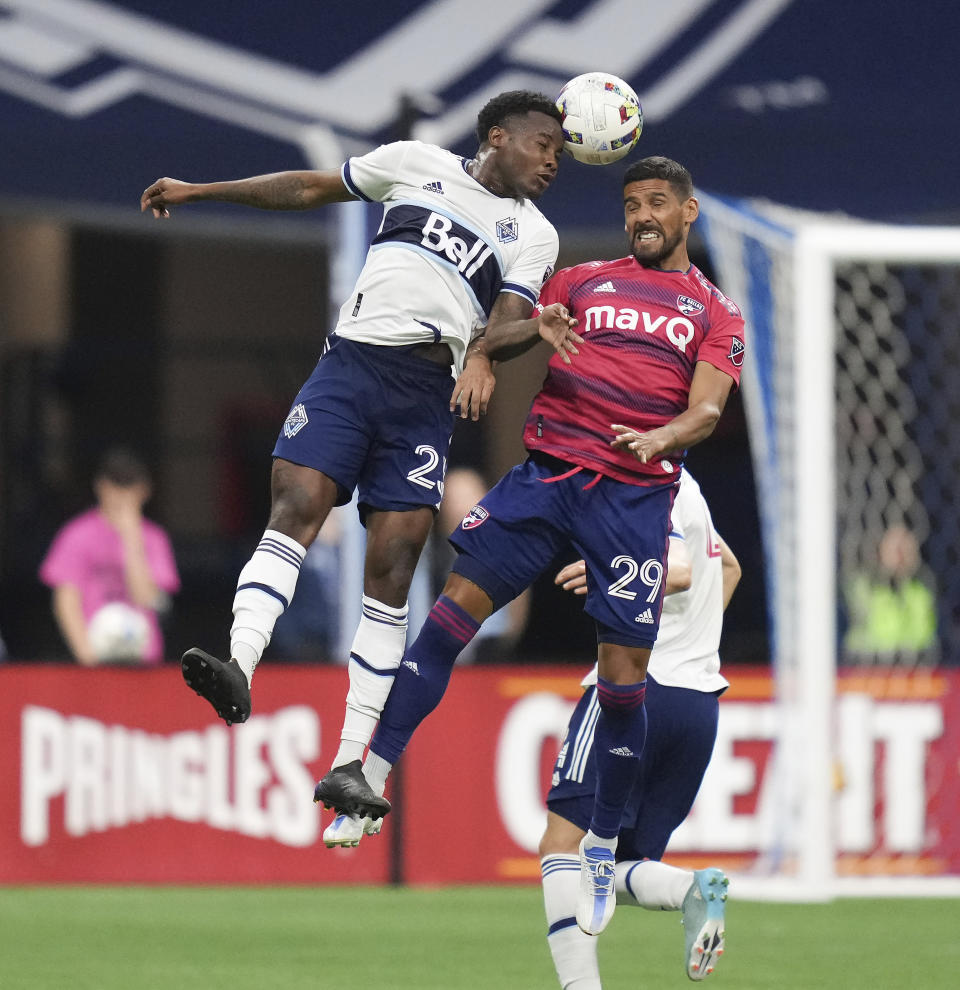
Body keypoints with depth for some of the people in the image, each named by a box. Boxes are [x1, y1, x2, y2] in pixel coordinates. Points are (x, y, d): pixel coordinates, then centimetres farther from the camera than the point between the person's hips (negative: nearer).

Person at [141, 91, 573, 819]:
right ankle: (240, 665, -39)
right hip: (352, 359, 0)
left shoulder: (534, 234, 12)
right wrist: (198, 191, 24)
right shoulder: (418, 164, 14)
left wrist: (483, 357, -27)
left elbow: (510, 314, -4)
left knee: (391, 571, -6)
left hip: (428, 393, 0)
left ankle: (349, 764, -5)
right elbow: (311, 189, 23)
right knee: (297, 504, -23)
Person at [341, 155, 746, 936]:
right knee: (456, 607, -12)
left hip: (635, 495, -2)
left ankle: (602, 849, 10)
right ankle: (373, 775, -9)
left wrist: (663, 437, -24)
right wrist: (535, 329, -9)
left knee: (623, 680, -5)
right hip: (547, 469, 2)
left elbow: (707, 408, -1)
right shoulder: (583, 281, 18)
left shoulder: (714, 313, 12)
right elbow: (490, 339, 15)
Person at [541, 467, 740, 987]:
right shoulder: (681, 486, 20)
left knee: (562, 845, -6)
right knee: (620, 870, 11)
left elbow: (680, 572, -27)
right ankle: (695, 889, -21)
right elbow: (728, 567, 36)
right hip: (701, 701, 9)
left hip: (637, 685, -9)